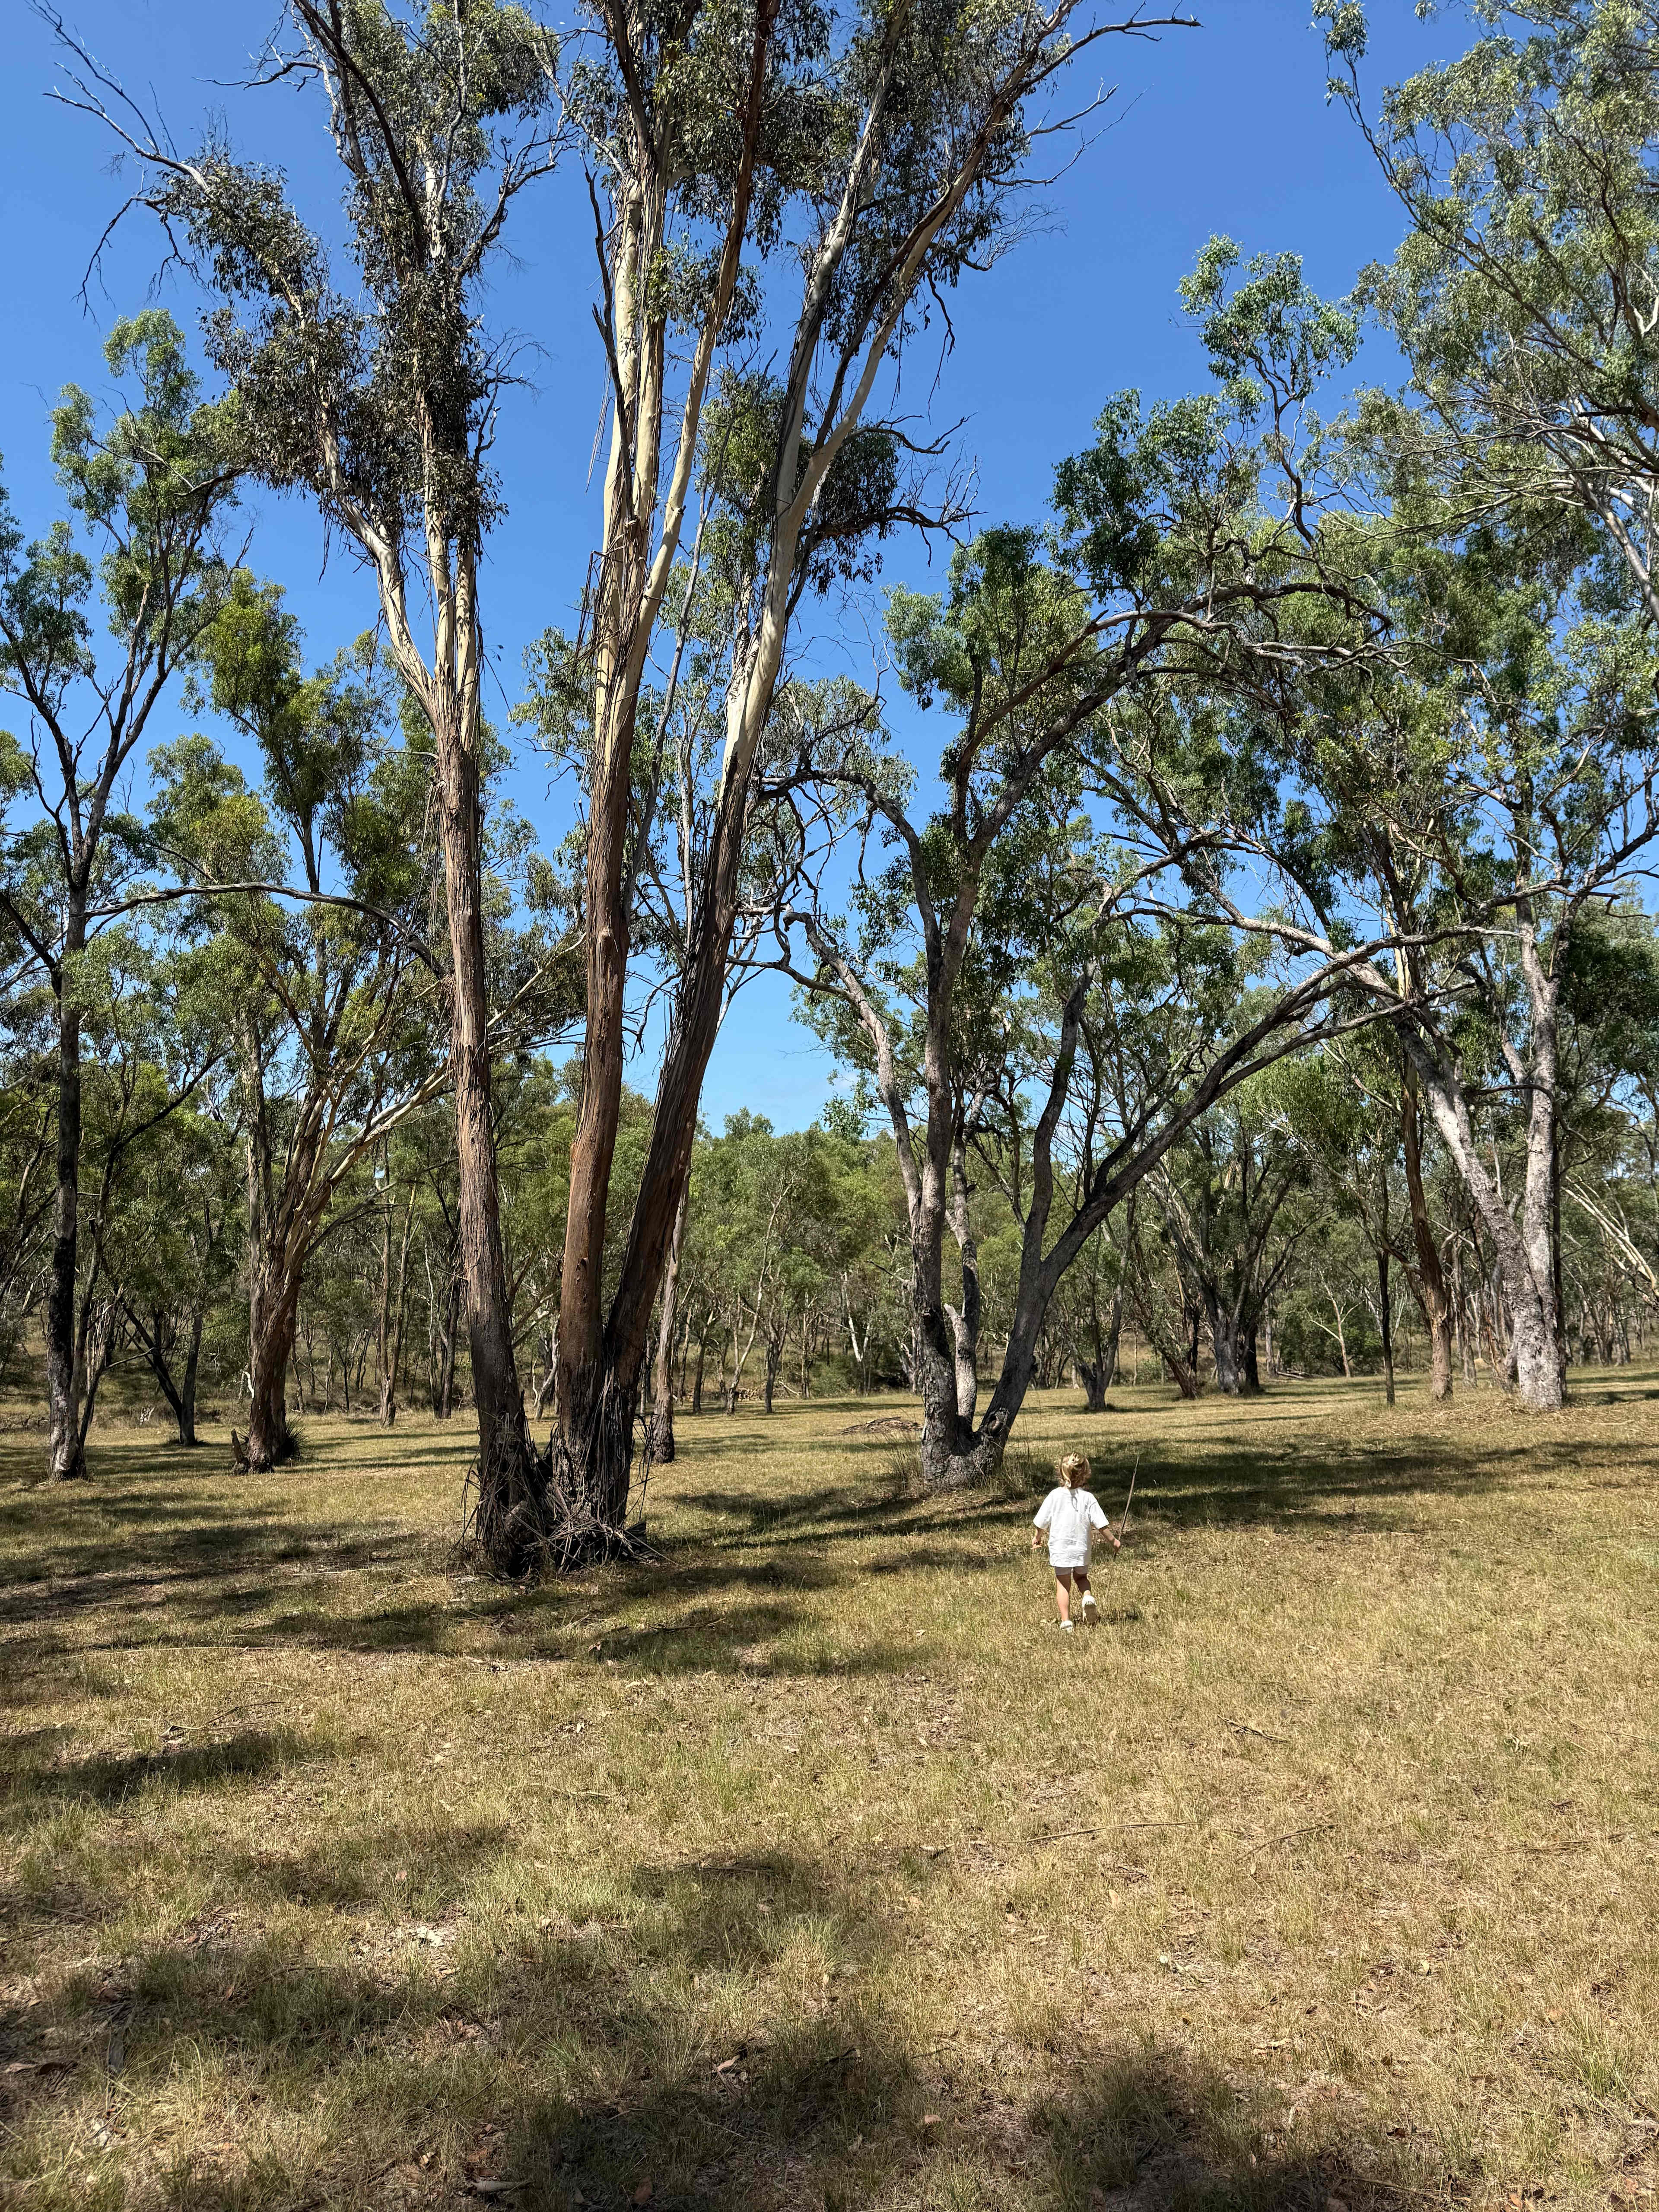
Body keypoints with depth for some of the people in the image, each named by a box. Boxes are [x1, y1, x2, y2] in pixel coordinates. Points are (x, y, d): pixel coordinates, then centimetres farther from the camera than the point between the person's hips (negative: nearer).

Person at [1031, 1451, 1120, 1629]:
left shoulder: (1055, 1496, -10)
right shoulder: (1088, 1498, -10)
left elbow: (1040, 1522, -2)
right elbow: (1101, 1524, -9)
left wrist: (1037, 1538, 17)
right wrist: (1113, 1541, 7)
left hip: (1060, 1550, -1)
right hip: (1082, 1549, 1)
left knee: (1063, 1585, 12)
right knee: (1081, 1577, 25)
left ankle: (1066, 1622, 5)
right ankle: (1088, 1597, -4)